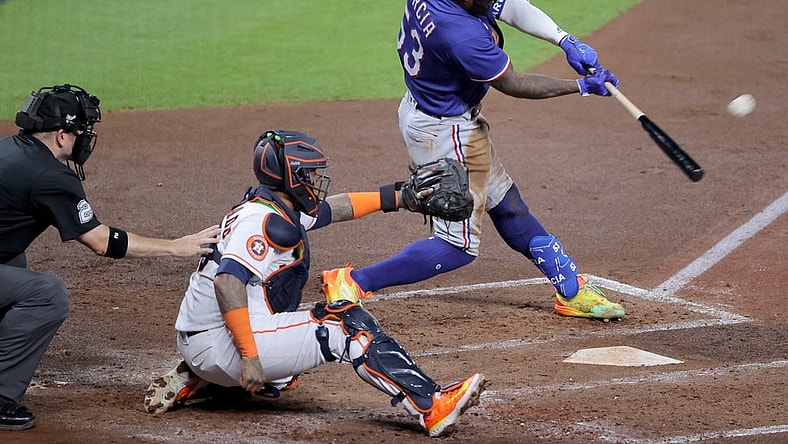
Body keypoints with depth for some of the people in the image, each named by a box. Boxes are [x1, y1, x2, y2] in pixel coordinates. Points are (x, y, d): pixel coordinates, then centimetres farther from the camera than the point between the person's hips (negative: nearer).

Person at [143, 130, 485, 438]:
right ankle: (431, 406, -22)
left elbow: (333, 208, 29)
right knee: (347, 323, -14)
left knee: (281, 378, 37)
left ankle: (193, 382, 20)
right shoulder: (263, 219, -17)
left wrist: (398, 198, 30)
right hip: (220, 342, -10)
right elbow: (228, 280, -30)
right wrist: (249, 356, -33)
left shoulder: (278, 208, 14)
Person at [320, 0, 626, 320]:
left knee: (505, 203, 21)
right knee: (459, 245, 2)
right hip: (445, 134, -10)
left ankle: (571, 290, 34)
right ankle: (352, 283, 0)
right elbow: (511, 84, -20)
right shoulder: (462, 35, -37)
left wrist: (565, 40, -13)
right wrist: (581, 87, -10)